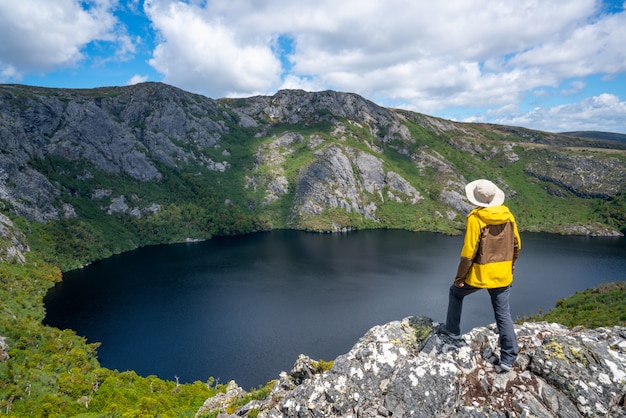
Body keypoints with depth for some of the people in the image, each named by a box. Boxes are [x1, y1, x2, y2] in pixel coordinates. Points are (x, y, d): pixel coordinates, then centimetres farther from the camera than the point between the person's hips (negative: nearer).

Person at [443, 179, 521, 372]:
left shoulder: (475, 218, -18)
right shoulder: (508, 215, 1)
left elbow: (468, 252, -18)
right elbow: (516, 245, 9)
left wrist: (459, 277, -8)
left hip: (480, 273, -5)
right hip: (503, 274, 5)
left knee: (456, 292, 23)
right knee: (503, 314, 12)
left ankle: (453, 329, 34)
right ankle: (508, 358, 15)